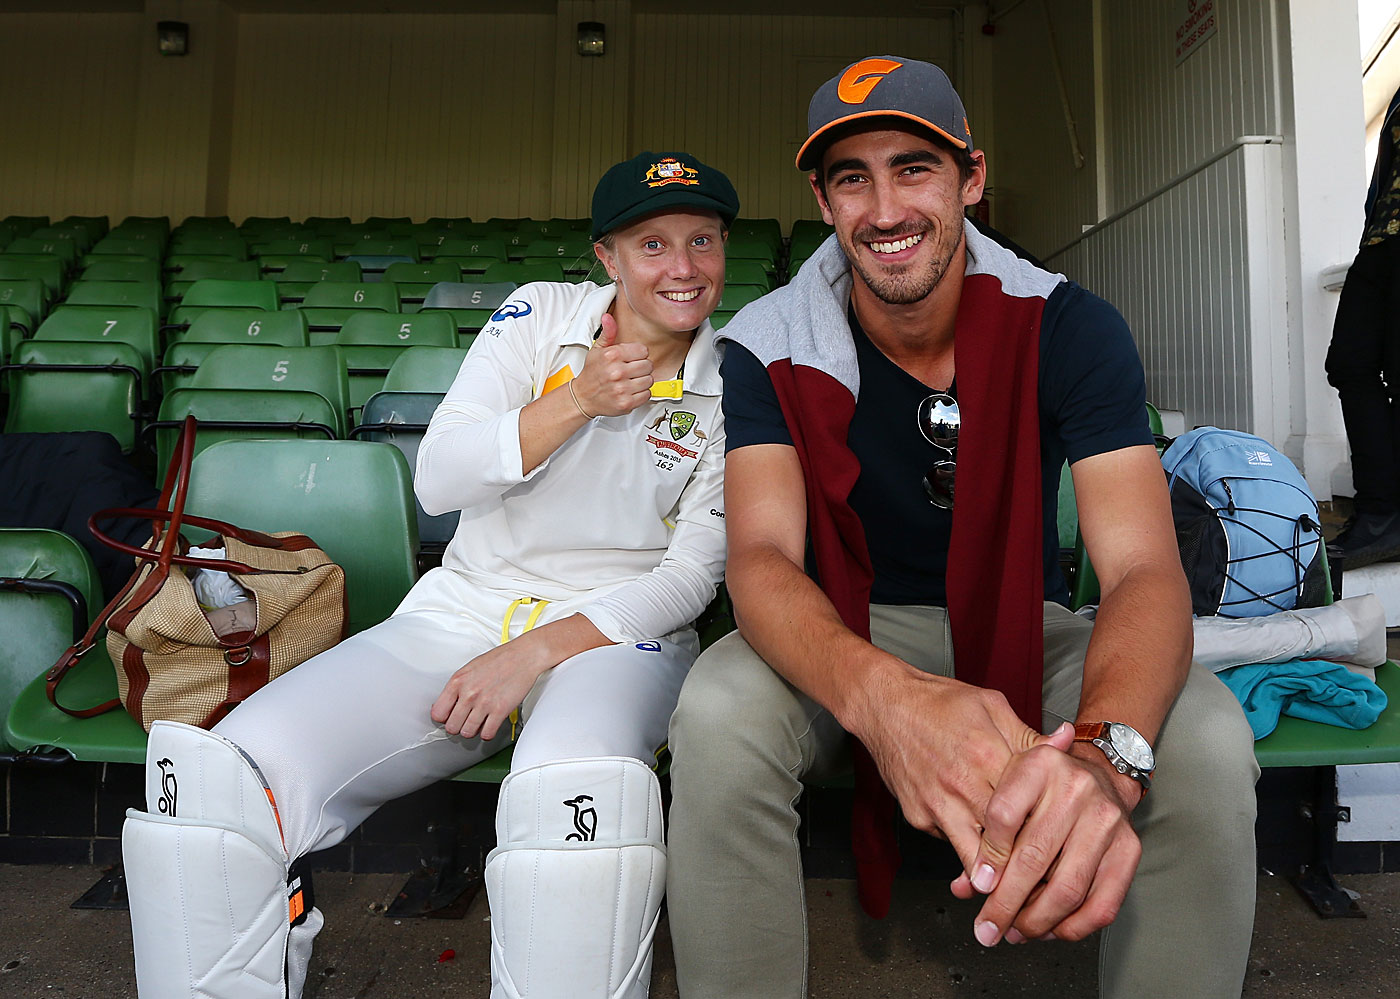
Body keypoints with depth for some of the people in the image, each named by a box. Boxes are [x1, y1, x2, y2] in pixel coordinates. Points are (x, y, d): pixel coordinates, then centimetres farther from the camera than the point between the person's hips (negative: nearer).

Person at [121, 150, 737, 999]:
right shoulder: (542, 315, 6)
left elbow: (694, 574, -3)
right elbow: (439, 479, -2)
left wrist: (536, 653, -13)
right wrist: (576, 399, -15)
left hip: (615, 638, -1)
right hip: (460, 613, 2)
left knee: (578, 796, -40)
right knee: (217, 781, -19)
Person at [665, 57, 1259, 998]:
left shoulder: (1070, 330, -13)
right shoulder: (770, 347, -12)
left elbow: (1144, 567, -23)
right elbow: (763, 557, -23)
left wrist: (1102, 749, -47)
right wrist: (880, 693, -47)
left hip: (1024, 630, 1)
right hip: (842, 635, 0)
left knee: (1204, 740, -28)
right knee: (719, 717, -32)